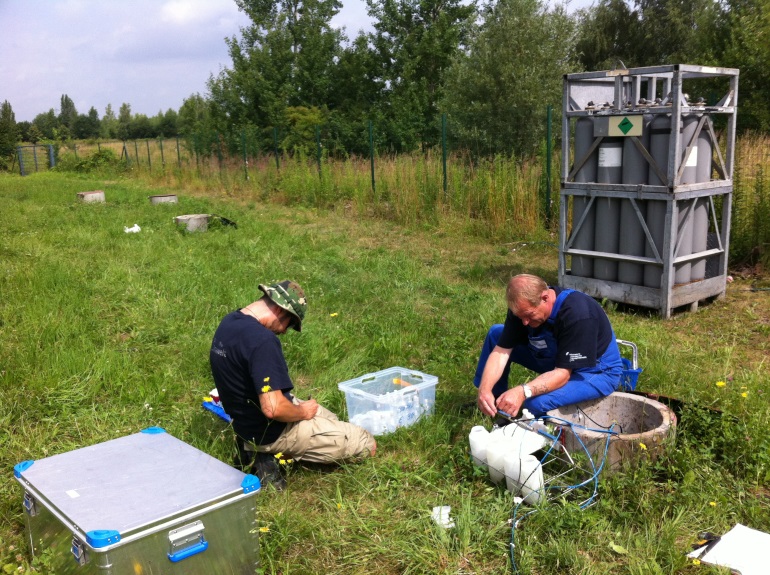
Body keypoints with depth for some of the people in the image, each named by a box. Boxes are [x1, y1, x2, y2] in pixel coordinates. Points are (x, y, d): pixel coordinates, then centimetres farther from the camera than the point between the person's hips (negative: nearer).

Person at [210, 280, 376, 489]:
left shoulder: (228, 322, 0)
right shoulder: (262, 340, -31)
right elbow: (273, 409, -34)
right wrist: (303, 412, -13)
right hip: (269, 431, -10)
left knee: (331, 420, 30)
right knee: (366, 444, -2)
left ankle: (259, 449, 12)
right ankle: (272, 454, -4)